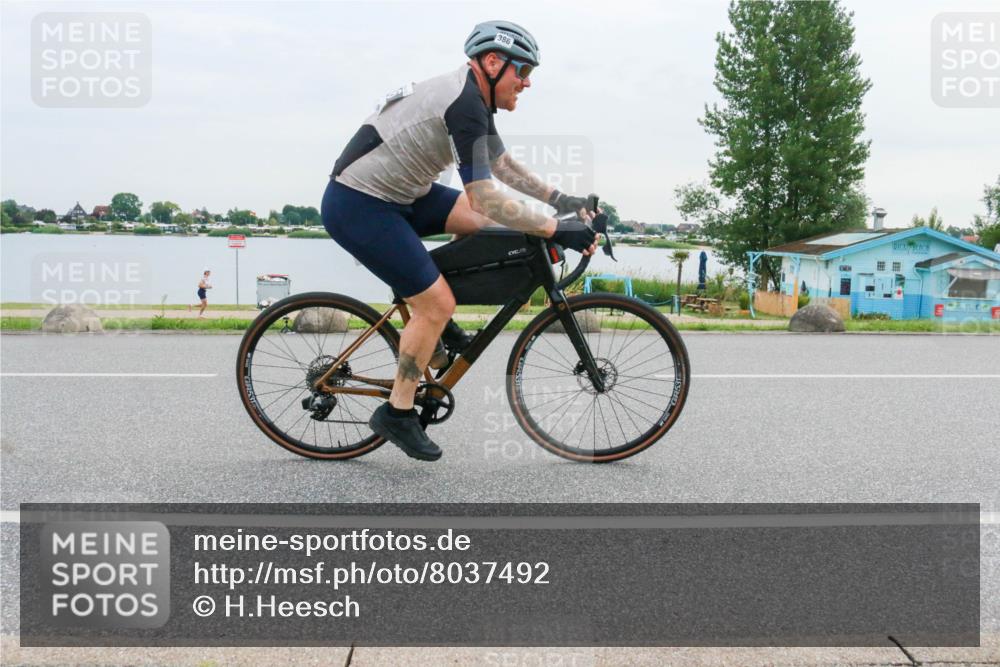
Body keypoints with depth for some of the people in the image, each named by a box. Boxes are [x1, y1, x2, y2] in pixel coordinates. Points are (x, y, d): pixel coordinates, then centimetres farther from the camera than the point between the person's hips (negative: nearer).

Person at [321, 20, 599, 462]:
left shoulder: (471, 97, 9)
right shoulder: (465, 105, -22)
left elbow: (502, 165, 21)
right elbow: (484, 198, -27)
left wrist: (559, 198, 13)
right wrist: (556, 230, -24)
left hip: (394, 192, 10)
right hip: (358, 207, -10)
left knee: (482, 223, 5)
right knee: (437, 303, -10)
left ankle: (432, 320, 16)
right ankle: (396, 415, 4)